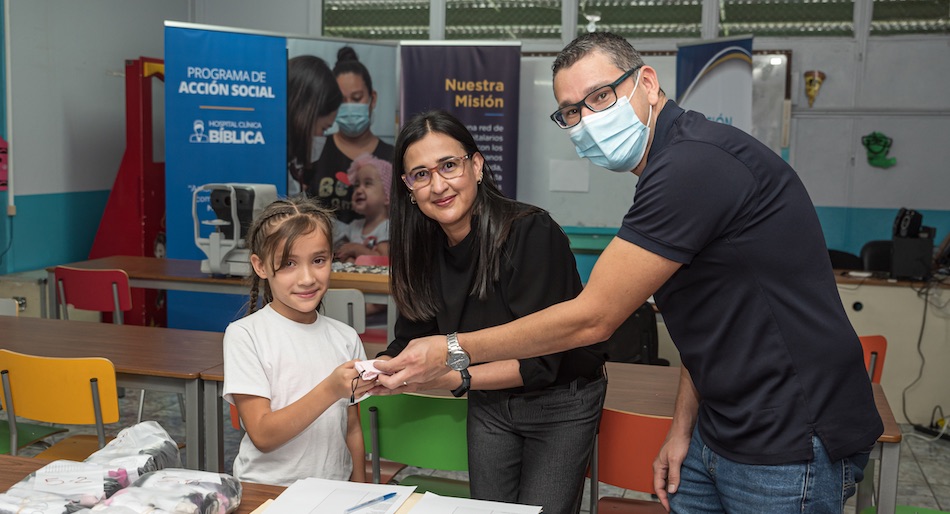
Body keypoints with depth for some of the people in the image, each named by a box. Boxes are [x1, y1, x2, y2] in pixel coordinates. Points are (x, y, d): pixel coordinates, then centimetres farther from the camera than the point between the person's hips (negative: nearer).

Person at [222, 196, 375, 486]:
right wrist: (330, 390, -21)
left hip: (334, 493, 5)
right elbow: (262, 436, -11)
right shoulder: (244, 335, -5)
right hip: (266, 493, -5)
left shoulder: (345, 338, 8)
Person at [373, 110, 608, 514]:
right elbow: (411, 340, -2)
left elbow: (539, 362, -27)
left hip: (561, 402, -5)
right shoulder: (423, 247, -8)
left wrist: (455, 379, -37)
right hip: (488, 402, 5)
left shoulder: (532, 233, -28)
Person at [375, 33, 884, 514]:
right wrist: (683, 428, 13)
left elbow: (590, 318, -21)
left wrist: (454, 351, -13)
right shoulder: (672, 166, 9)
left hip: (790, 448, -9)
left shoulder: (694, 163, -24)